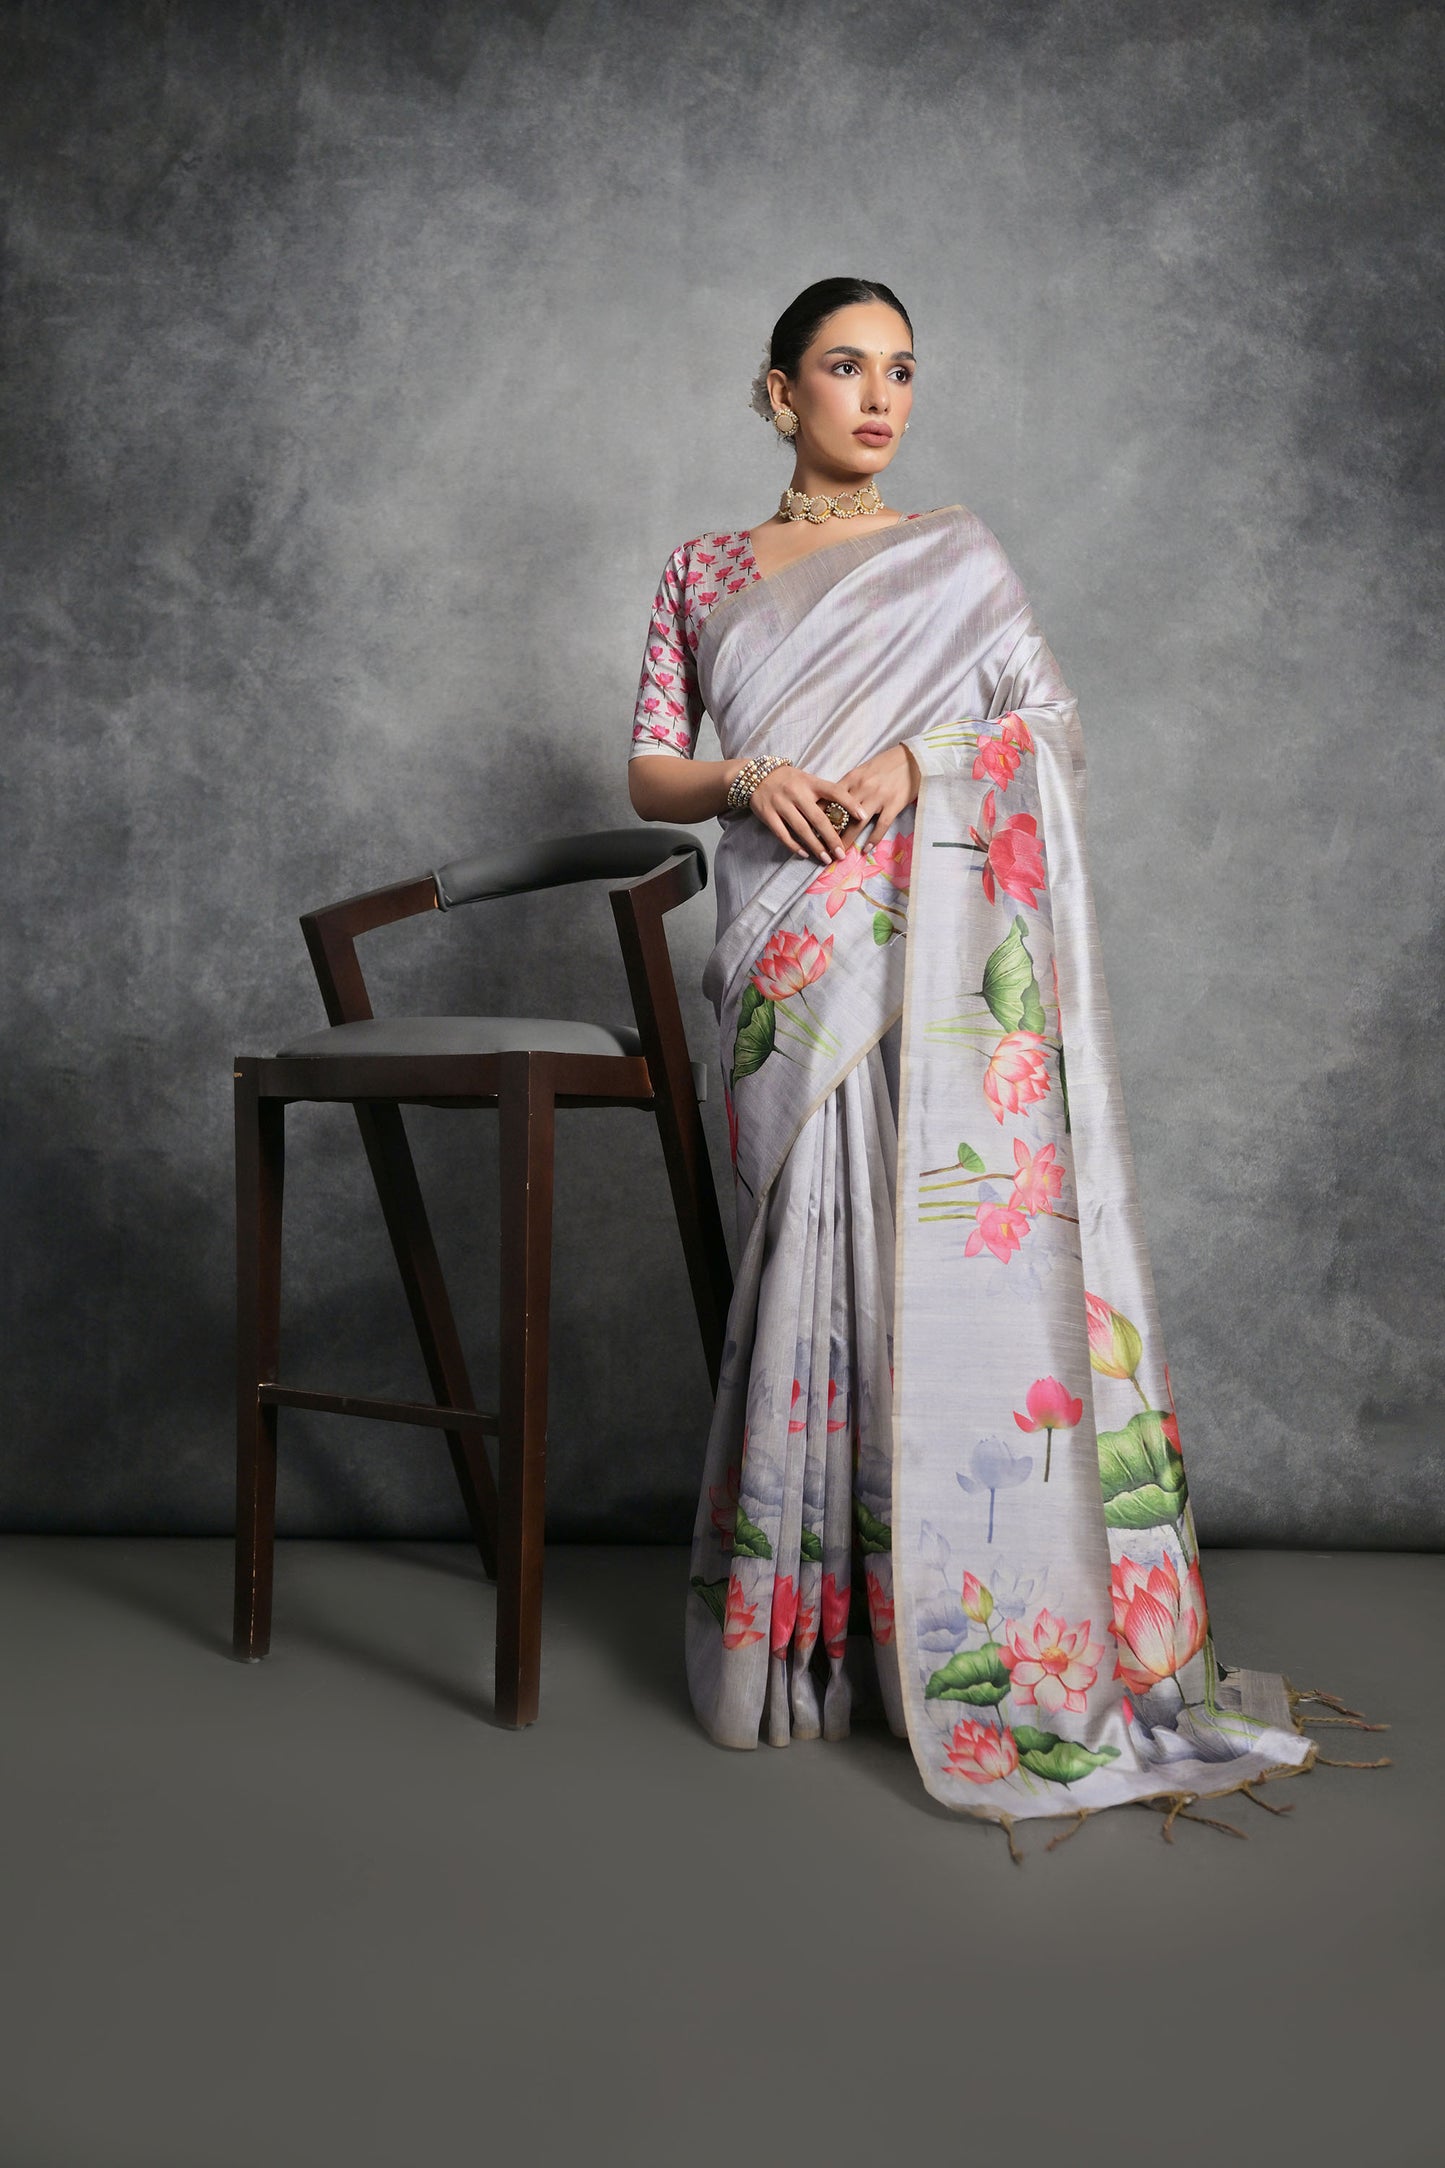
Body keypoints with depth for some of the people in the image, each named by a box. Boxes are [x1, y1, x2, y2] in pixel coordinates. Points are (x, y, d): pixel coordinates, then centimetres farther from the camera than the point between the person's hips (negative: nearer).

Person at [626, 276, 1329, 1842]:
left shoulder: (958, 557, 16)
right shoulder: (704, 574, 18)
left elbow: (1053, 724, 8)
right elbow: (649, 775, 14)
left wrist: (913, 760, -9)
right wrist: (748, 780, -7)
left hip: (936, 945, -1)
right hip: (789, 958, 1)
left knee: (958, 1243, -10)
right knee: (808, 1255, -4)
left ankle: (986, 1631, -2)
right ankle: (804, 1620, 8)